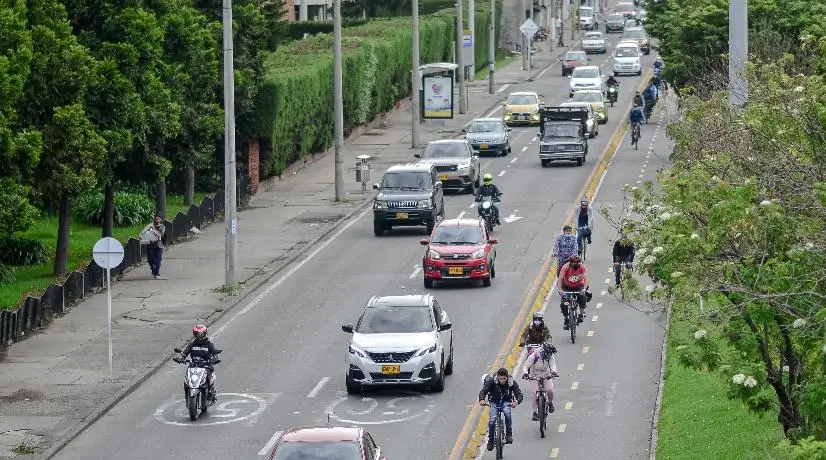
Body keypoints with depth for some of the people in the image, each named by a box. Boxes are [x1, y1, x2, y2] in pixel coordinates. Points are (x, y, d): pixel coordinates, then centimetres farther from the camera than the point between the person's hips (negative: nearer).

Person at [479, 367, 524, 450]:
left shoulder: (512, 383, -17)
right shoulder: (492, 381, -18)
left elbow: (519, 395, -22)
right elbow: (483, 391, -22)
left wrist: (516, 402, -45)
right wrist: (481, 400, -45)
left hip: (506, 402, -1)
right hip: (494, 402, 1)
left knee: (507, 413, -34)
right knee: (492, 420, -21)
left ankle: (509, 435, -21)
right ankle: (490, 439, 1)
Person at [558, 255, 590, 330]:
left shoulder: (582, 267, -21)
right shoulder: (566, 267, -23)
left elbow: (585, 278, -29)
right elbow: (560, 278, -27)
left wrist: (584, 288, -46)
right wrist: (560, 290, -41)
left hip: (579, 286, 0)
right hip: (567, 286, 0)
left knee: (582, 296, -30)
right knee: (563, 304, -16)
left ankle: (581, 313, -10)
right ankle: (566, 320, 2)